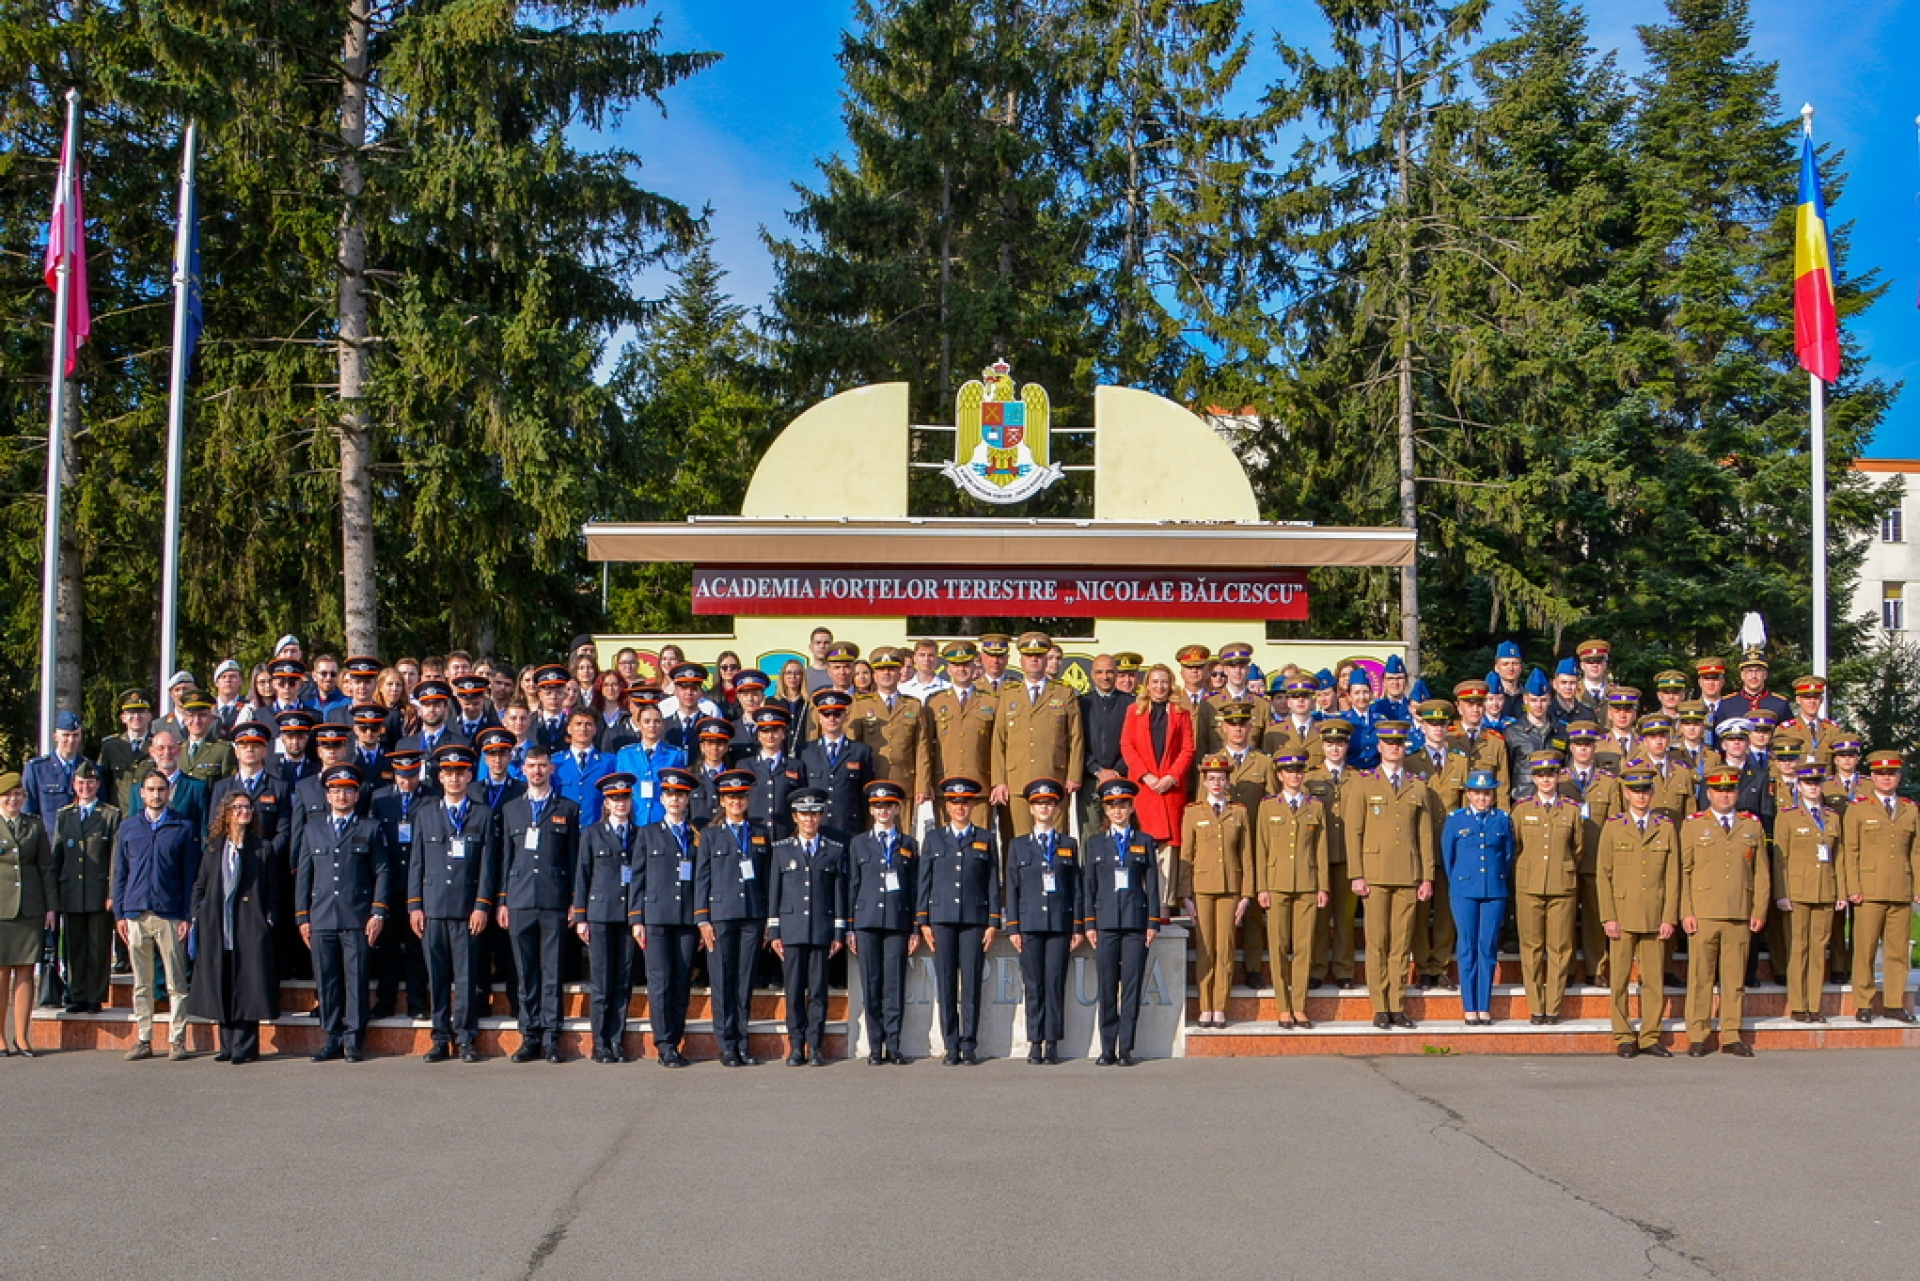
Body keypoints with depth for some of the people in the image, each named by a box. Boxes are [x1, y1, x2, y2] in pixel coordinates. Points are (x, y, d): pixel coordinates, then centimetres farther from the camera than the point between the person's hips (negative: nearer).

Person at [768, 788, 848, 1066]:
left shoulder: (835, 850, 9)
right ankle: (796, 1046, 6)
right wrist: (774, 933, 3)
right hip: (791, 930, 0)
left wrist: (839, 934, 3)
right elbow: (774, 892, 9)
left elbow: (840, 893, 8)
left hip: (822, 931, 0)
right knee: (794, 990, 0)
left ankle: (815, 1046, 5)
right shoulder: (782, 850, 10)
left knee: (818, 990, -1)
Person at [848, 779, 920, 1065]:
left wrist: (916, 929, 4)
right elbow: (851, 886, 10)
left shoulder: (908, 845, 13)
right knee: (871, 986, -1)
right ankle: (875, 1048, 4)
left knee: (895, 984, -4)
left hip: (898, 923, 0)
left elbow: (915, 888, 10)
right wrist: (849, 927, 4)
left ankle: (893, 1045, 2)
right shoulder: (859, 843, 12)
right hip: (867, 921, 0)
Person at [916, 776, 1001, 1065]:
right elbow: (924, 882, 10)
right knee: (946, 983, -1)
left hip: (974, 919, -1)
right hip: (942, 919, 1)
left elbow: (993, 883, 8)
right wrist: (923, 922, 3)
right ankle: (951, 1046, 4)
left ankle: (969, 1045, 2)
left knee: (971, 983, -3)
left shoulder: (985, 839, 10)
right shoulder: (933, 838, 13)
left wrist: (993, 922, 1)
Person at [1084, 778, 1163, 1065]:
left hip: (1136, 923, 0)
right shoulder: (1095, 842, 11)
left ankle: (1126, 1049, 2)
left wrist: (1153, 923, 0)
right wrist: (1089, 923, 2)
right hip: (1106, 923, 0)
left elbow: (1152, 884, 7)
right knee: (1107, 987, 0)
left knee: (1132, 985, -2)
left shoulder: (1144, 842, 9)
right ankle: (1107, 1050, 5)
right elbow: (1090, 885, 10)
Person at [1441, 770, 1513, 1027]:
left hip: (1495, 892, 1)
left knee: (1488, 948, 1)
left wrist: (1501, 884, 11)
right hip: (1464, 892, -1)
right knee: (1467, 948, 0)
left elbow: (1509, 856, 12)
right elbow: (1447, 857, 10)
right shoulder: (1455, 819, 4)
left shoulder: (1503, 820, 6)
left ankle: (1485, 1009, 6)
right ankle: (1469, 1009, 5)